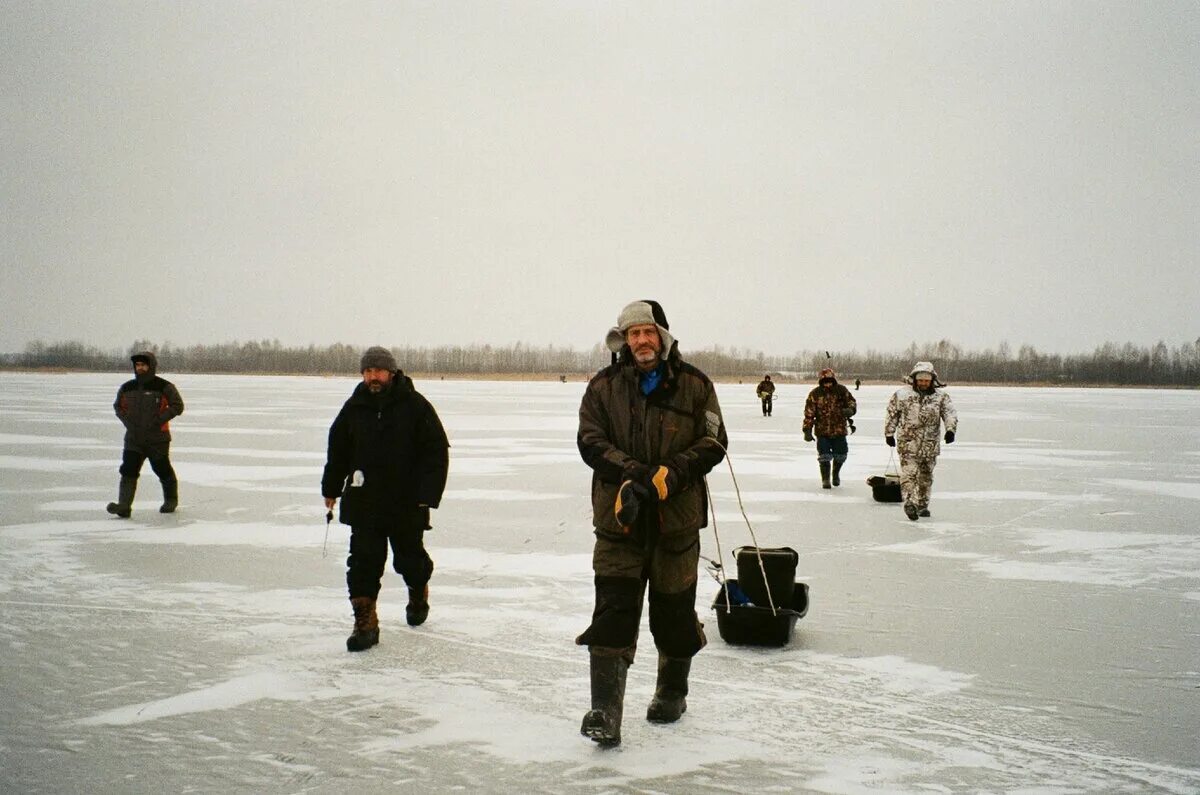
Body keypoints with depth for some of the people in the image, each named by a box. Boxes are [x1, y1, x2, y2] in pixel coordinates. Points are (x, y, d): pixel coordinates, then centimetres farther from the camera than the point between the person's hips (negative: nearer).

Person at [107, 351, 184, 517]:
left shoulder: (164, 387, -7)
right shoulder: (127, 388, 7)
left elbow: (177, 406, -7)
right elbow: (118, 406, 21)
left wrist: (159, 419, -16)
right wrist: (127, 421, 3)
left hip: (157, 438, -3)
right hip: (134, 438, 3)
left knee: (163, 470, 8)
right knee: (128, 470, -10)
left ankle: (171, 501, 31)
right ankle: (124, 506, -16)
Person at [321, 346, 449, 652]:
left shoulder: (415, 406, -6)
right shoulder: (354, 408, 5)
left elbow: (437, 451, -5)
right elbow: (338, 449, 18)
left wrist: (427, 494, -12)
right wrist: (331, 488, 19)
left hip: (406, 503, -2)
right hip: (364, 503, 2)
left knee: (410, 557, 10)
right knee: (363, 560, -5)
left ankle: (419, 592, 42)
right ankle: (365, 622, -1)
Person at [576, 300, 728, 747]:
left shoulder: (694, 386, 3)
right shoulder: (603, 387, 5)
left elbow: (713, 443, 0)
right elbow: (591, 441, -3)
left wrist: (671, 473, -17)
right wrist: (632, 472, -19)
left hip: (677, 516, 0)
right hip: (619, 515, 0)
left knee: (675, 609, 11)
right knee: (613, 608, -9)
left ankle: (672, 692, 34)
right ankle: (605, 711, -10)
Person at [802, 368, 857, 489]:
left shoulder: (841, 391, -4)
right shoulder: (815, 394, -9)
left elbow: (852, 401, 5)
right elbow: (809, 413, -7)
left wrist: (850, 409, -20)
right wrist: (807, 430, -10)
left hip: (839, 430, 2)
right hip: (822, 431, -2)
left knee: (840, 455, 11)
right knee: (824, 456, -3)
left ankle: (836, 474, 40)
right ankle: (825, 480, 15)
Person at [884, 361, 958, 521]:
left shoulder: (941, 396, 0)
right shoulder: (902, 394, -3)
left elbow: (950, 413, -9)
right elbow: (892, 414, 6)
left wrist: (950, 429, -27)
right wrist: (889, 434, 9)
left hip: (930, 444, 3)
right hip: (908, 443, -3)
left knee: (926, 475, 14)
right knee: (909, 472, -17)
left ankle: (922, 505, 27)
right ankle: (909, 502, -26)